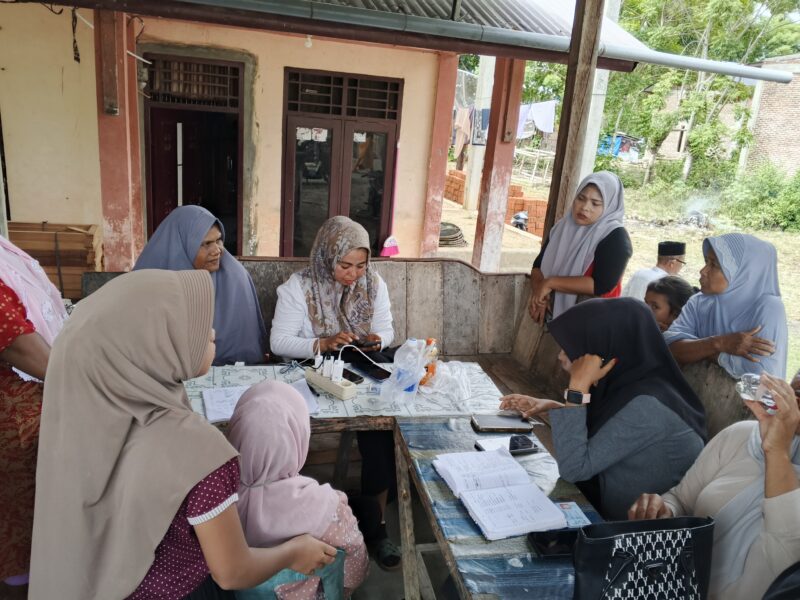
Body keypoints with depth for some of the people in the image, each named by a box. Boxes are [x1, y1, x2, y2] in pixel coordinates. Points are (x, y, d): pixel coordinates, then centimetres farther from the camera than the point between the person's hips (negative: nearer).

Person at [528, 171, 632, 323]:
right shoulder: (563, 227, 7)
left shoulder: (616, 238, -13)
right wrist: (538, 295, -14)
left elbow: (601, 285, -22)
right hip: (553, 316, 6)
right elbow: (539, 265, 5)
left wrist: (551, 283, -20)